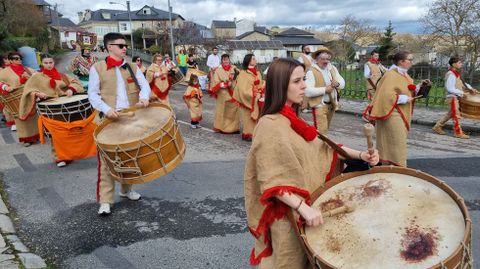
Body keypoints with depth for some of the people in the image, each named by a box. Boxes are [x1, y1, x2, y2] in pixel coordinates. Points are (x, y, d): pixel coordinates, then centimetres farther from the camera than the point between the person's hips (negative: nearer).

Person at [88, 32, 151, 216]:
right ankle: (105, 200, 2)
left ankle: (126, 189, 33)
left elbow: (144, 85, 0)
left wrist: (144, 97, -23)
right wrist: (106, 109, -20)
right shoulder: (97, 68, 0)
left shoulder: (132, 67, 11)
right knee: (107, 160, -5)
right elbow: (92, 94, -3)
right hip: (109, 119, -4)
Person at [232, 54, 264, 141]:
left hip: (257, 99, 6)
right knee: (248, 117, -2)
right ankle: (247, 134, 6)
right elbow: (243, 89, -14)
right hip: (247, 99, -6)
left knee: (256, 116, 5)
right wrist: (254, 95, -17)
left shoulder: (258, 73, 11)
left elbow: (261, 85, 12)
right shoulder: (243, 73, -9)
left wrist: (260, 94, -7)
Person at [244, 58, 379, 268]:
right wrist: (303, 208, -33)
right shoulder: (270, 125, -22)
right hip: (287, 211, -8)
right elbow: (271, 181, -26)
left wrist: (360, 155, -2)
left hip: (305, 205, 8)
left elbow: (321, 146, 8)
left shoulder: (293, 119, 7)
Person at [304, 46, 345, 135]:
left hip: (332, 104, 7)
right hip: (319, 105, -7)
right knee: (321, 132, -11)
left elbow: (343, 83, 7)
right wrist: (325, 89, -24)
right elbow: (308, 91, -24)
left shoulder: (333, 68, 9)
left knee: (325, 130, 21)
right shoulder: (311, 72, -14)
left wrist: (337, 83, -16)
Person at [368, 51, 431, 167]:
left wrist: (420, 86, 5)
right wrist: (404, 99, -20)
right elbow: (387, 95, -26)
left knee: (398, 142, 15)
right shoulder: (391, 75, -16)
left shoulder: (404, 74, 14)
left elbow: (408, 91, 20)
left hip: (402, 114, 10)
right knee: (395, 143, -6)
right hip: (393, 115, -10)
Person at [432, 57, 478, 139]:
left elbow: (462, 83, 20)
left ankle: (438, 126, 24)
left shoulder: (456, 74, 11)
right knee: (456, 114, -4)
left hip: (456, 96, 10)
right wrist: (461, 93, -19)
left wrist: (471, 88, 7)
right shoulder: (451, 74, -19)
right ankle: (458, 132, 3)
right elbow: (450, 88, -23)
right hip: (453, 96, -10)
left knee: (450, 113, 16)